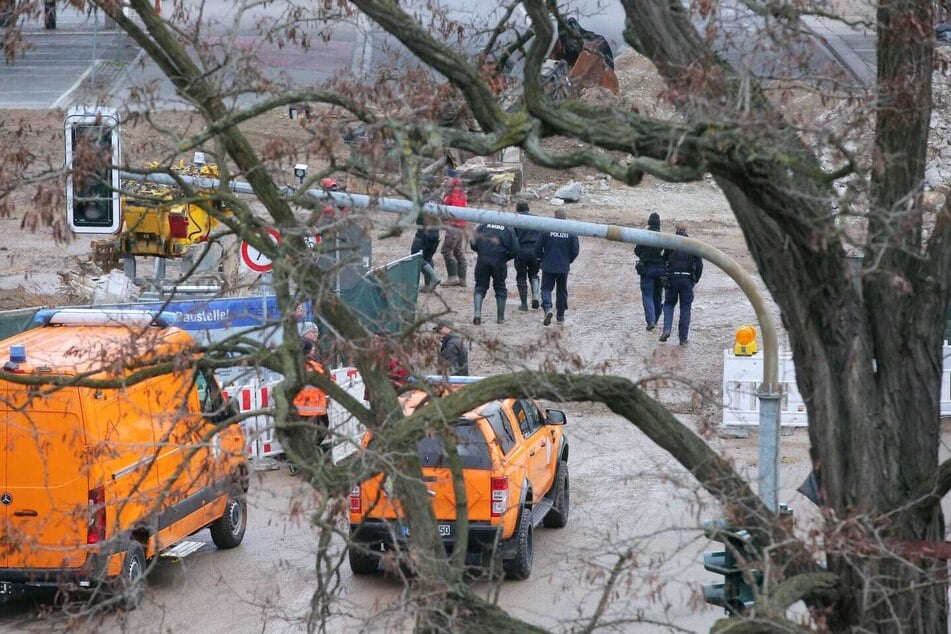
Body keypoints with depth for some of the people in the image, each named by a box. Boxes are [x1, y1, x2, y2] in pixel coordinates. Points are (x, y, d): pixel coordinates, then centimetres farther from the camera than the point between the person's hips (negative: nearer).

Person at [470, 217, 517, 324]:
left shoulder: (484, 225, 9)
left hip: (482, 260, 1)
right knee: (500, 288, 14)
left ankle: (477, 312, -12)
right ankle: (500, 317, 18)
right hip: (499, 263, -1)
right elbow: (514, 249, -2)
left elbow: (473, 243, 3)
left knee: (480, 287, 8)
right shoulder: (508, 229, 6)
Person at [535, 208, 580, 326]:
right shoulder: (571, 232, -7)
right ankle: (560, 315, 20)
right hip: (563, 268, 2)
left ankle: (547, 308, -20)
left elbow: (538, 247, -6)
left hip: (548, 267, -2)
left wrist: (541, 259, 12)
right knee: (562, 291, 14)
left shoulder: (546, 230, -10)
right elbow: (575, 251, -3)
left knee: (546, 288, 6)